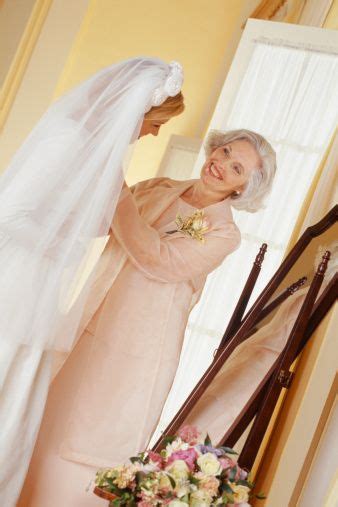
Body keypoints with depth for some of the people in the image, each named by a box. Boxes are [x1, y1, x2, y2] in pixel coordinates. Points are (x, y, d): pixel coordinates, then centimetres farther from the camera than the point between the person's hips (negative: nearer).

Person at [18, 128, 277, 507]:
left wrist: (117, 191, -20)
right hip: (95, 330, 5)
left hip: (136, 354, -5)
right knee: (54, 427, 10)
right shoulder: (157, 188, 6)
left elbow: (159, 259, -22)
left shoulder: (223, 233, -9)